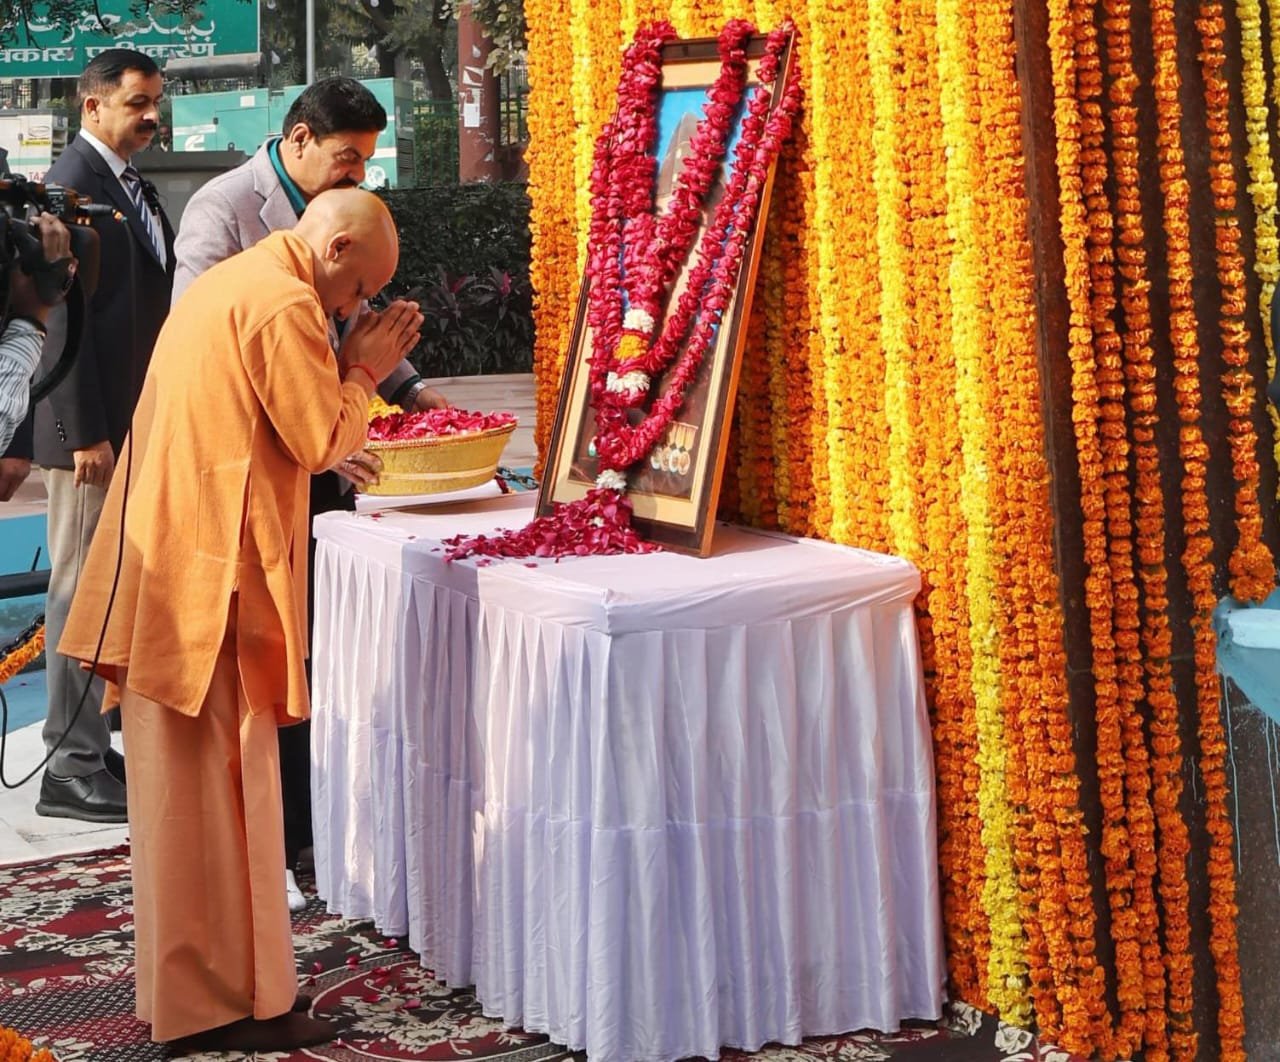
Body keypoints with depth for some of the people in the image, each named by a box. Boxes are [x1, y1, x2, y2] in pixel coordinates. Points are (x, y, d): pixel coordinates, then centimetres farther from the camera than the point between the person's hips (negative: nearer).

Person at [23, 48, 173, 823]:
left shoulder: (133, 186, 15)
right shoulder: (73, 186, -14)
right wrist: (86, 434, -20)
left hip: (135, 422, 9)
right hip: (93, 428, -9)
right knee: (82, 591, -3)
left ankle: (94, 746, 24)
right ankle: (73, 770, 3)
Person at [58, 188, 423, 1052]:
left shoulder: (230, 283, 19)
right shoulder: (285, 303, -13)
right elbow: (320, 439, -13)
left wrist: (344, 368, 13)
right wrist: (365, 372, 0)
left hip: (171, 561, 10)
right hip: (217, 571, -10)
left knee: (185, 783, 14)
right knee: (224, 782, -3)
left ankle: (190, 984, 24)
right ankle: (230, 1002, 4)